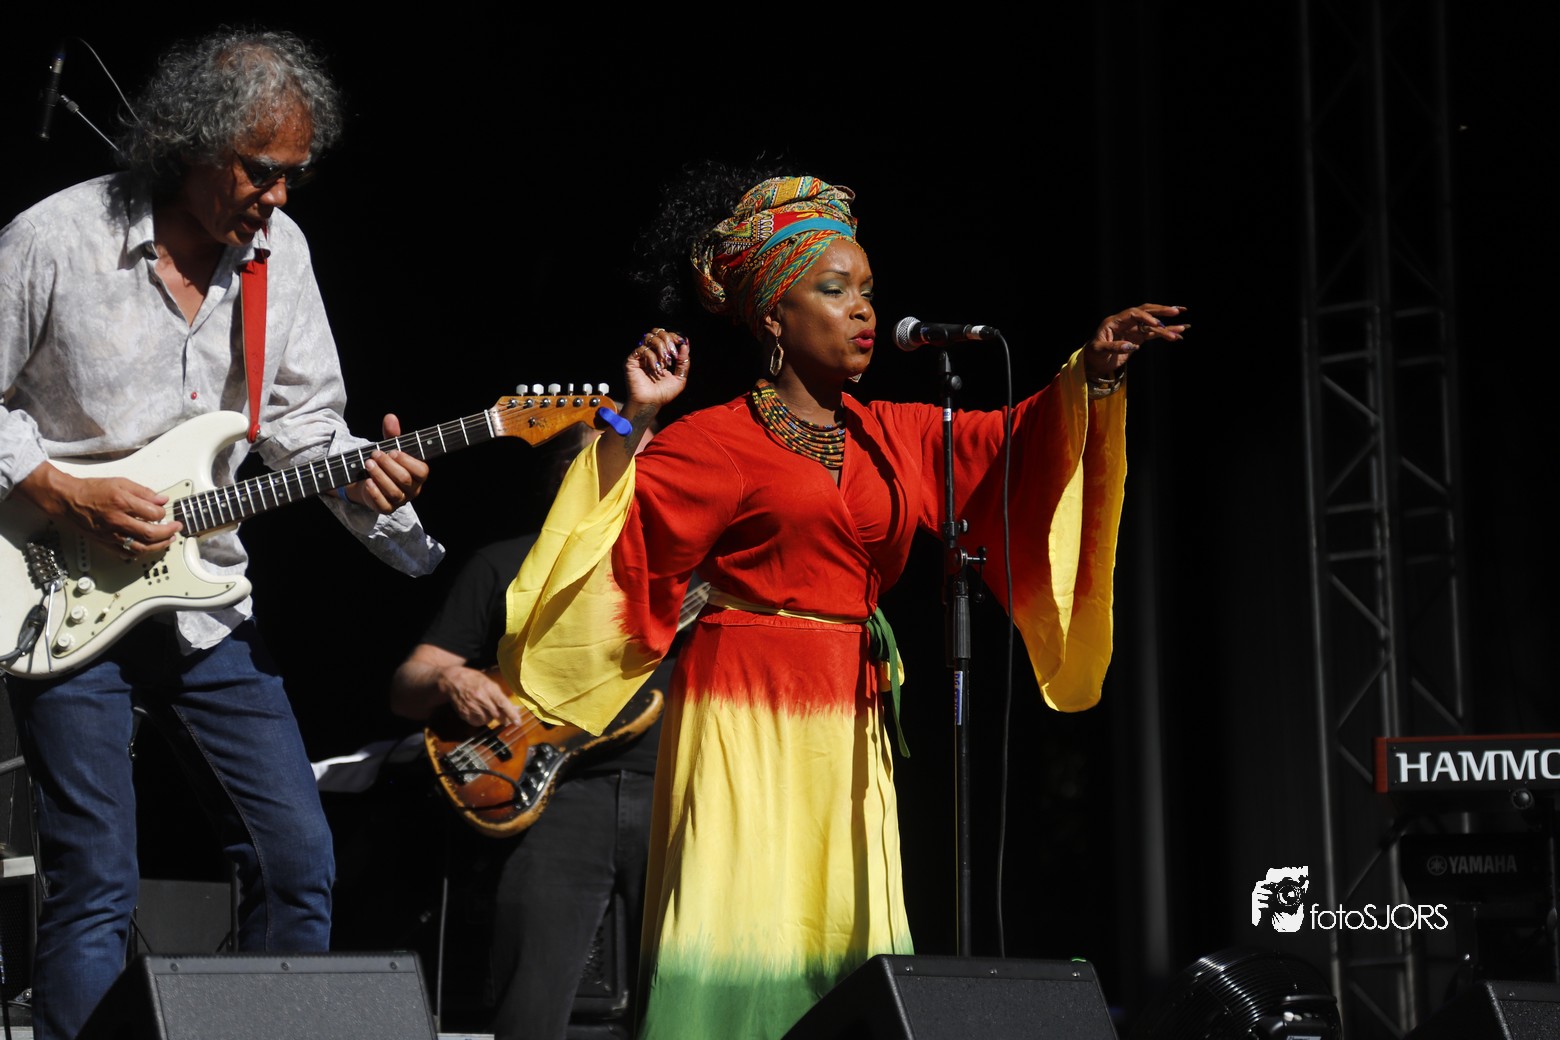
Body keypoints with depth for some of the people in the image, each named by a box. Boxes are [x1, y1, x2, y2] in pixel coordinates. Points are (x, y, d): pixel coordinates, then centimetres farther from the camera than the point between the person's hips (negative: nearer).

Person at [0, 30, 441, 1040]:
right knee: (97, 887, -7)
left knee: (299, 858, 6)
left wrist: (356, 476, -11)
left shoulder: (279, 248, 3)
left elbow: (302, 415, 10)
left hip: (205, 599, 5)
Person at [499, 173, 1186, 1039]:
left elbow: (1015, 443, 8)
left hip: (849, 729, 6)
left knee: (845, 953, 3)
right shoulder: (719, 440, -3)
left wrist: (1092, 374, -6)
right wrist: (633, 421, -20)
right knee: (745, 939, -10)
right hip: (749, 716, -6)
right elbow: (620, 534, -11)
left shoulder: (895, 438, 15)